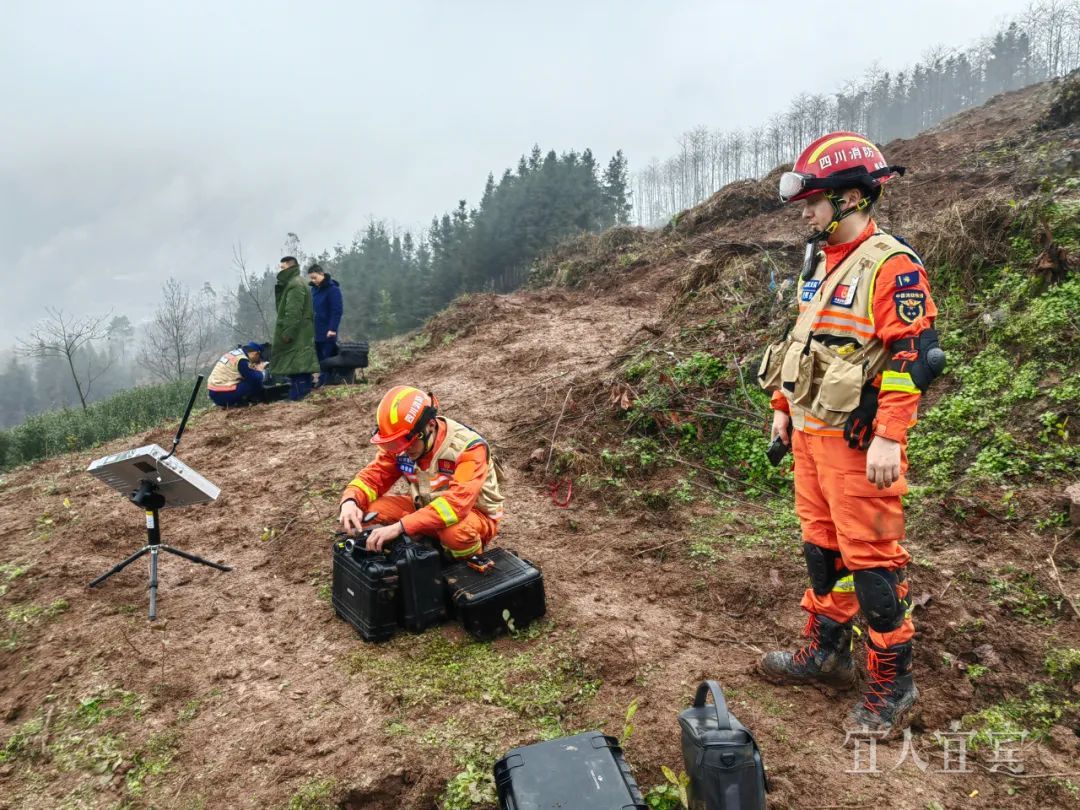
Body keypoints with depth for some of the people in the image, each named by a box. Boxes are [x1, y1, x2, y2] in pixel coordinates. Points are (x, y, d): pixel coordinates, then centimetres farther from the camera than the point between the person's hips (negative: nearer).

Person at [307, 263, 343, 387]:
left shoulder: (332, 289, -11)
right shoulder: (314, 288, 12)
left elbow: (337, 311, -16)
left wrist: (332, 329, -21)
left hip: (327, 331, -7)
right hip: (317, 330, 7)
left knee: (328, 358, -3)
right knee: (320, 358, 9)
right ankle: (322, 382, 14)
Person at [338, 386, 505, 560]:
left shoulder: (467, 448, -30)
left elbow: (457, 503, -42)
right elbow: (373, 476, -6)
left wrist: (400, 526, -49)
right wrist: (350, 502, -31)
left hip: (475, 513, -5)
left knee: (455, 532, -41)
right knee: (369, 508, -16)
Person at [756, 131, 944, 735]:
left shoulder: (892, 266, -15)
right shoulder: (822, 263, 13)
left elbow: (915, 357, -20)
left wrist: (889, 438, -24)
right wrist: (784, 408, 19)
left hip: (858, 441, -9)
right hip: (812, 434, 9)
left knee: (871, 557, -1)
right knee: (822, 545, 17)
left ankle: (893, 683, 16)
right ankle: (826, 650, 34)